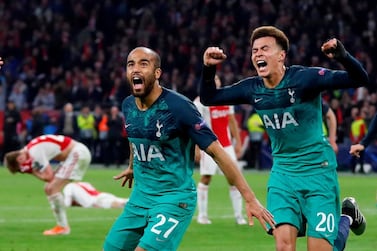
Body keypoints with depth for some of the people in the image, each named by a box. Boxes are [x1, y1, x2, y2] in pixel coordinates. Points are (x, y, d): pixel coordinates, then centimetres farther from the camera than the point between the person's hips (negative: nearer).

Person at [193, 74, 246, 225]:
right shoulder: (200, 102, -6)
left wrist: (238, 142, 14)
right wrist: (197, 148, -14)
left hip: (227, 145, 5)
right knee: (206, 178, -2)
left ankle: (238, 215, 3)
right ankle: (202, 214, 8)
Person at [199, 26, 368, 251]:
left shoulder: (305, 78, -16)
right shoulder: (252, 89, -1)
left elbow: (360, 80, -21)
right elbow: (209, 98, 11)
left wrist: (342, 56, -41)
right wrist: (209, 69, -7)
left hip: (318, 171, -4)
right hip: (283, 173, 4)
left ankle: (348, 216, 28)